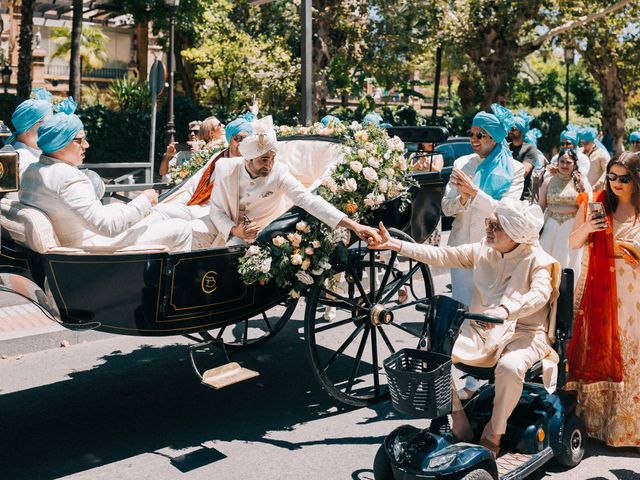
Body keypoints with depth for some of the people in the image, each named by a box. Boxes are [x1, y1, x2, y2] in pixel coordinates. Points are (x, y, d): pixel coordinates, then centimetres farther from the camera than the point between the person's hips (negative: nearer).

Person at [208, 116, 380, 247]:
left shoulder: (279, 172, -21)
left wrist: (354, 226, -40)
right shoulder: (226, 171, -16)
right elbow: (217, 211, -5)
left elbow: (309, 200, -29)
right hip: (237, 237, 1)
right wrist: (234, 231, -26)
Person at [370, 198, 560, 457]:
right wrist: (394, 244, -5)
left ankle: (493, 436, -12)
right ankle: (461, 428, -5)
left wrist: (504, 310, -45)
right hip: (481, 329, 5)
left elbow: (539, 294, -25)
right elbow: (441, 255, 3)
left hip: (523, 332, -4)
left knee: (510, 366, -37)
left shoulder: (537, 259, -6)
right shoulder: (482, 250, 8)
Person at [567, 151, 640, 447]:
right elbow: (573, 243, 9)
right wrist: (585, 228, -10)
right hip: (597, 290, 1)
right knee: (596, 354, 5)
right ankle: (592, 420, 19)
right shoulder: (594, 203, 5)